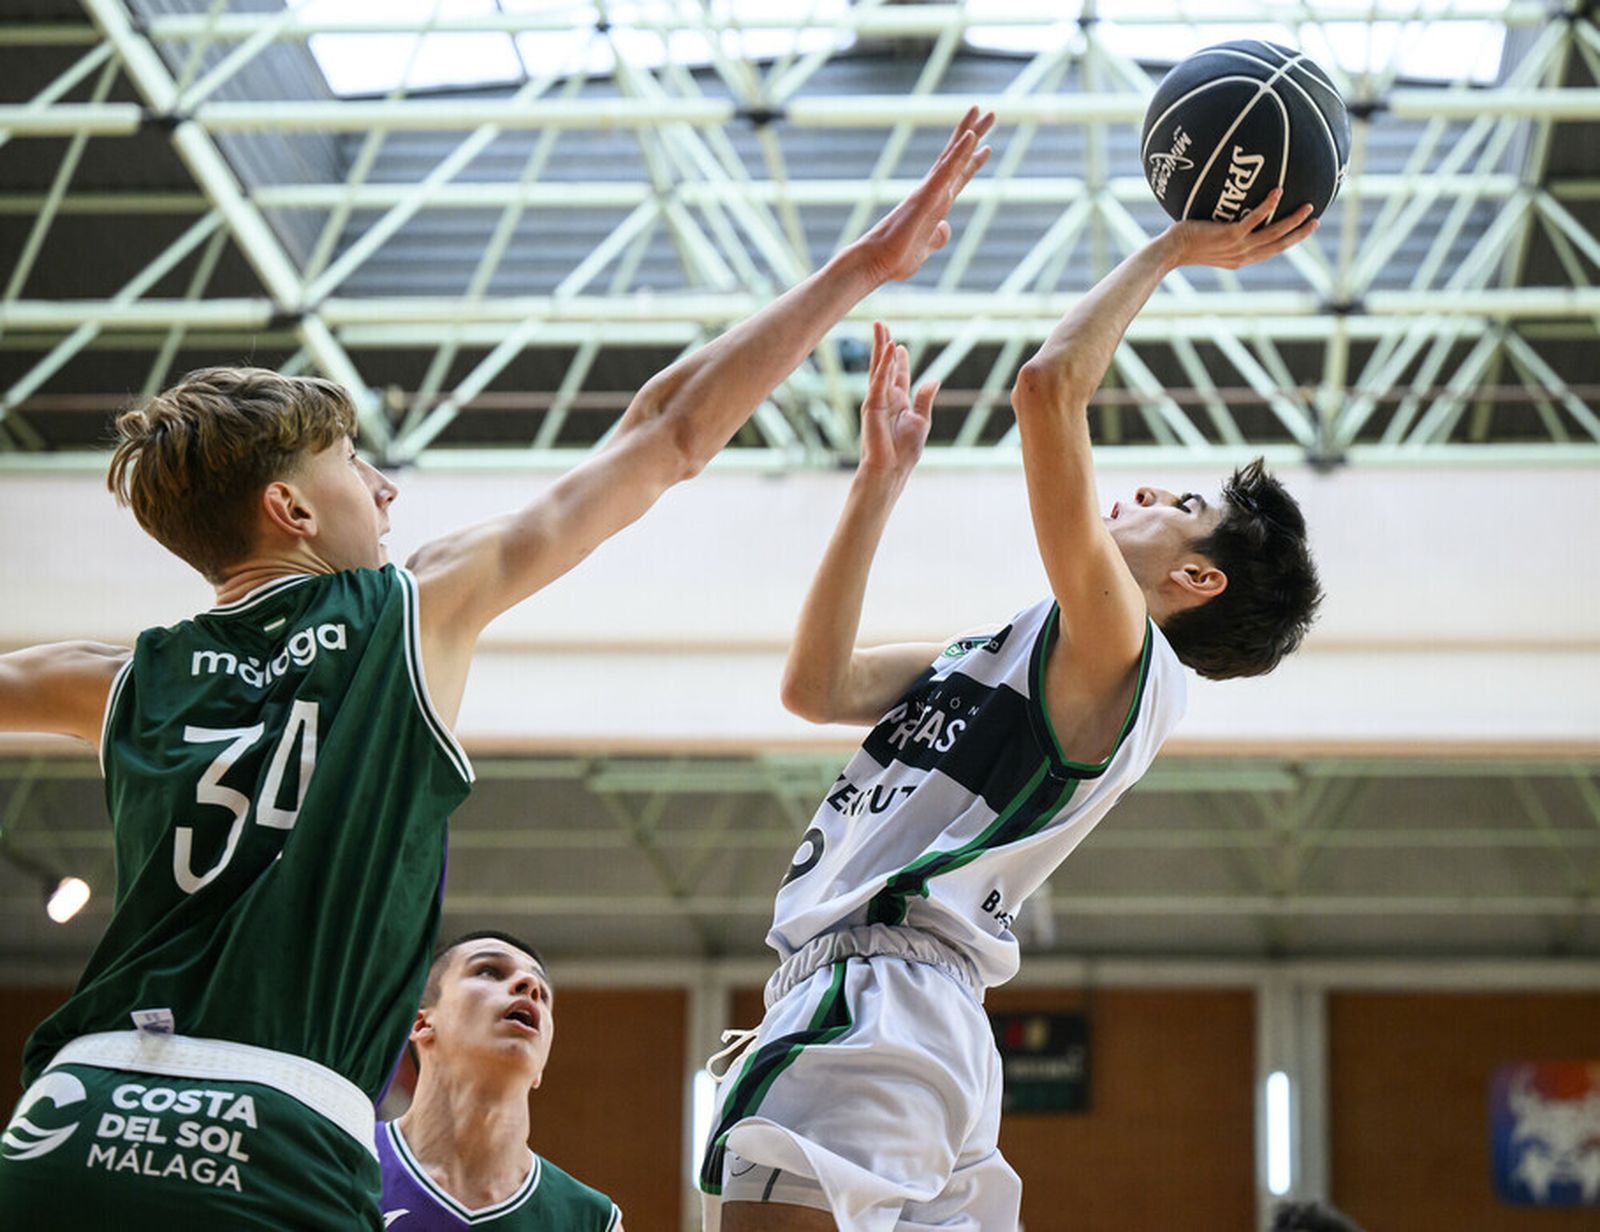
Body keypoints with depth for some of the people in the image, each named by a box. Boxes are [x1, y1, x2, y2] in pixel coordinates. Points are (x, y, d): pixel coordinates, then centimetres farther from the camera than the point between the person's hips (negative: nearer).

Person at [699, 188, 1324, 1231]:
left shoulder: (1121, 653, -4)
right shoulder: (1014, 652, 26)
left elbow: (1048, 386, -13)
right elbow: (815, 687, 26)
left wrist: (1170, 251, 0)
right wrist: (881, 481, 24)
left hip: (877, 1005, -10)